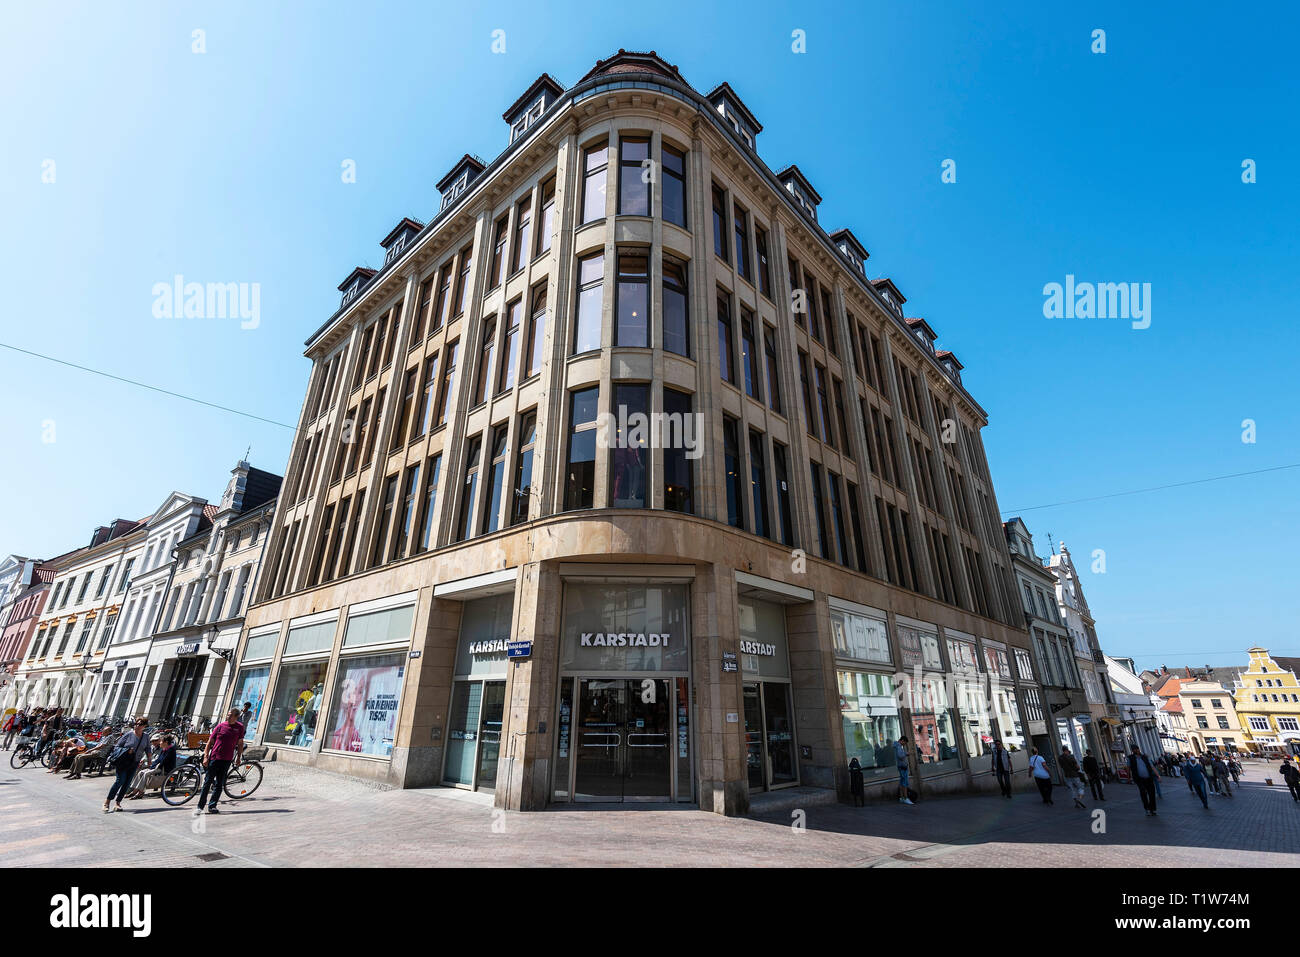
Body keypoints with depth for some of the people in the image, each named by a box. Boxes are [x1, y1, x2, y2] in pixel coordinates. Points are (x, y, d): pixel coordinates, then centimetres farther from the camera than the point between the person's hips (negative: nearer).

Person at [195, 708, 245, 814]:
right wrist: (206, 756, -5)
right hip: (214, 758, -1)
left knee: (219, 784, 6)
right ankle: (200, 806, 14)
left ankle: (212, 806, 14)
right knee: (207, 782, 3)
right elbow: (210, 742, 3)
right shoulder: (221, 726, -2)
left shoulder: (240, 728, 3)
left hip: (227, 760, 1)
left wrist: (239, 757, 9)